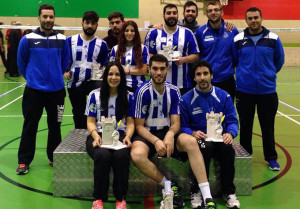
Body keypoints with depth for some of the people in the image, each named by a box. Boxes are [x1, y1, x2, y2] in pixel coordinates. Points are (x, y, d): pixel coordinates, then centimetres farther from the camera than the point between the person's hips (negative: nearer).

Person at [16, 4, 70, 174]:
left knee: (55, 126, 11)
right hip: (34, 90, -2)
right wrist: (31, 77, 12)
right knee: (30, 126, 3)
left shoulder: (62, 40, 1)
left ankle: (54, 158, 26)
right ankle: (24, 161, 13)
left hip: (56, 90, 2)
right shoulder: (28, 39, -4)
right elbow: (21, 63, 7)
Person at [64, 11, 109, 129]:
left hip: (92, 81, -2)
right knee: (78, 115, 10)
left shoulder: (101, 44, 2)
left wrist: (100, 69, -12)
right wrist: (65, 72, -2)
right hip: (74, 83, 2)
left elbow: (105, 64, 8)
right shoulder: (71, 40, 4)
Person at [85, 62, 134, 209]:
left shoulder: (128, 97, 12)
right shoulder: (95, 95, 9)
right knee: (103, 155, -36)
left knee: (121, 155, -35)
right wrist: (96, 136, -14)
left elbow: (130, 122, 9)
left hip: (120, 136, 1)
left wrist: (127, 136, -12)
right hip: (99, 135, 0)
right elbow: (90, 121, 6)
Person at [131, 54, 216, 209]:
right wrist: (156, 141, -25)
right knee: (137, 155, -36)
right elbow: (139, 126, -9)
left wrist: (170, 135, -24)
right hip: (146, 134, -3)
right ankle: (170, 186, -15)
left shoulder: (173, 91, 1)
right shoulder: (143, 91, -11)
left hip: (167, 132, 3)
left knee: (190, 141, -27)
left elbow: (175, 123, 0)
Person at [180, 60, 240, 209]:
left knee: (227, 148, -33)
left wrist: (230, 133, -19)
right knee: (205, 147, -36)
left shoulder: (223, 96, 7)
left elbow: (232, 121, 4)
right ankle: (197, 191, -22)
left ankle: (229, 192, -15)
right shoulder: (186, 99, 3)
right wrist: (193, 133, -21)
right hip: (198, 138, -1)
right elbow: (182, 126, 1)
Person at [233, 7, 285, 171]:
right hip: (244, 90, 1)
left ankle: (271, 158, 21)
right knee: (245, 125, 11)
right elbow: (234, 60, 12)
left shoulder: (273, 39, -3)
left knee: (268, 126, 6)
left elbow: (279, 60, 10)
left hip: (267, 89, -1)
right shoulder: (238, 39, -1)